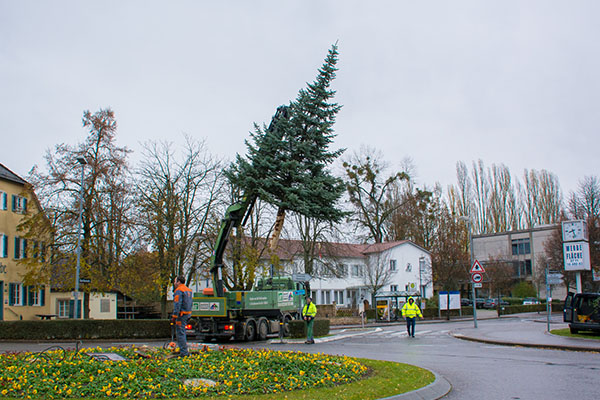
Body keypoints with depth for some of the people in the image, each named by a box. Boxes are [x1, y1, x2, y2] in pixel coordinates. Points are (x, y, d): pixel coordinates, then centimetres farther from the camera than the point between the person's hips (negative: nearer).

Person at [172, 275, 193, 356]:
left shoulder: (179, 290, -13)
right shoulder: (188, 290, 16)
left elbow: (177, 305, -19)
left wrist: (174, 316, -18)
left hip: (181, 314, -9)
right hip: (188, 313, 9)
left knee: (180, 333, -5)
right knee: (182, 332, 19)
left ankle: (184, 352, -6)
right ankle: (184, 350, 23)